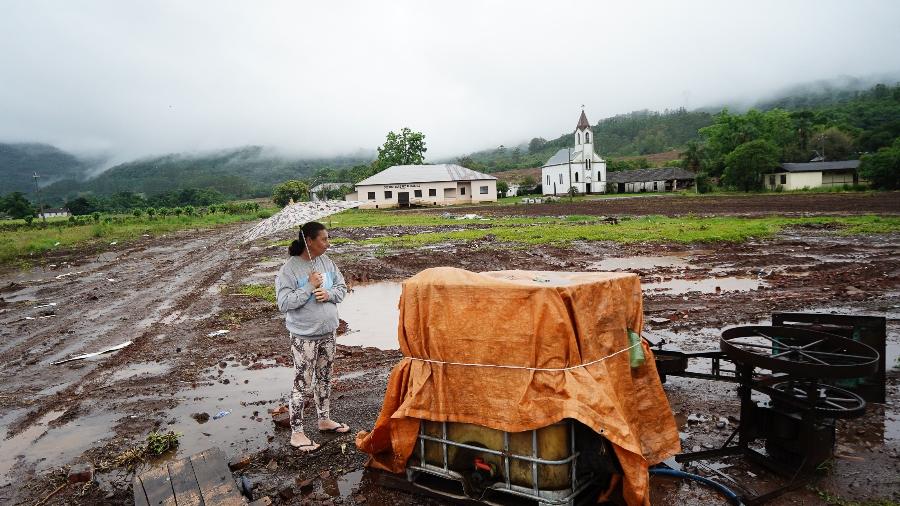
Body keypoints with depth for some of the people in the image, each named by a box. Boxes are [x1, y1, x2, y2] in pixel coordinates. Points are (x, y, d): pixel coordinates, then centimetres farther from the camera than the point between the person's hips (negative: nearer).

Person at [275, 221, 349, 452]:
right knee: (303, 384, 3)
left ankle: (324, 419, 38)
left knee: (324, 378, 20)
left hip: (328, 331, 6)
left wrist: (329, 294, -13)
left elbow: (342, 287, 8)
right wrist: (309, 287, -25)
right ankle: (296, 432, 17)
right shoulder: (290, 268, -17)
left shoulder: (326, 261, 2)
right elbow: (284, 303, -21)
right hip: (304, 336, -6)